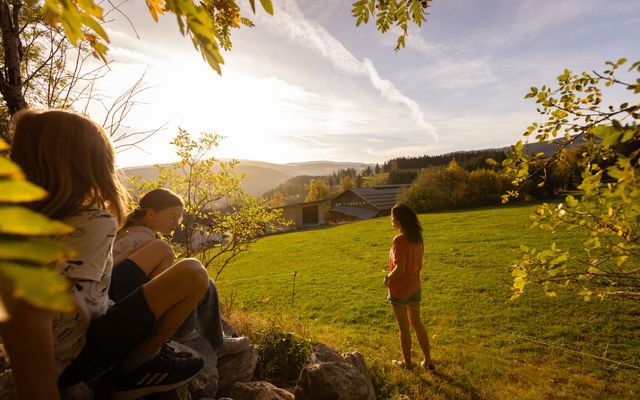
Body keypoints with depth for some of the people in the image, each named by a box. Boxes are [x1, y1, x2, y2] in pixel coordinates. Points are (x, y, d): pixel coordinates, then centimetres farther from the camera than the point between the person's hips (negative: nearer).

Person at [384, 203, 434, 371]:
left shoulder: (399, 240, -24)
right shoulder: (417, 238, 0)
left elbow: (400, 269, -26)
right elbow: (418, 264, 7)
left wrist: (388, 277, -8)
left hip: (400, 290, -7)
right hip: (415, 287, 7)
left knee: (404, 327, 12)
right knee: (417, 323, 22)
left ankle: (407, 363, 30)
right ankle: (428, 361, 33)